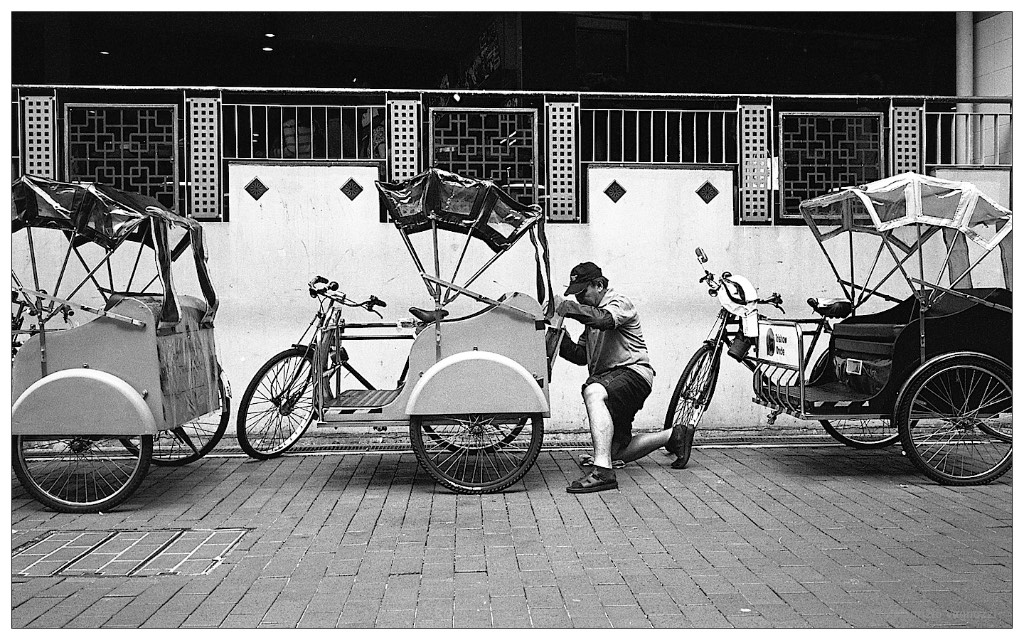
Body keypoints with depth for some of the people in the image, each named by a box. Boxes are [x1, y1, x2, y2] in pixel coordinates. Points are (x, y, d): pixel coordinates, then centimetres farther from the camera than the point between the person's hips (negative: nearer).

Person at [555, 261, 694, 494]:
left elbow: (604, 319, -31)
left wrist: (566, 307, -36)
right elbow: (581, 356, 17)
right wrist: (561, 343, -1)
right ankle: (672, 436, 31)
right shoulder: (592, 314, 20)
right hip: (608, 380, 10)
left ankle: (603, 470, -46)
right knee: (615, 452, 14)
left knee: (593, 392, -40)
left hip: (633, 372, -10)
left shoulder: (619, 302, -6)